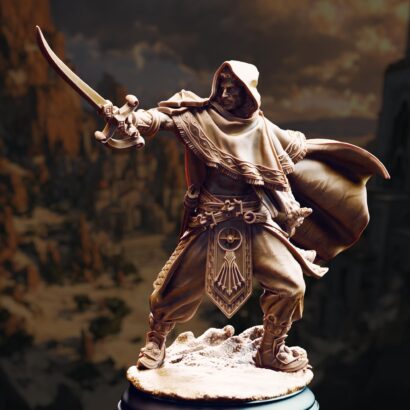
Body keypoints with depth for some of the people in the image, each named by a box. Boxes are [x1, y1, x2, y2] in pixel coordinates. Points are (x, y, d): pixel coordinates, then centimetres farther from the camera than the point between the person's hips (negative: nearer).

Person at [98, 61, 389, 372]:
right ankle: (155, 342, 31)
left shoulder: (262, 128, 9)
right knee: (178, 286, 1)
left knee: (290, 285, -2)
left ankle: (271, 352, 22)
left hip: (257, 221, 3)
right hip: (210, 221, -2)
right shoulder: (199, 116, -1)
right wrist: (137, 119, -40)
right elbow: (165, 118, -18)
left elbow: (298, 148, 24)